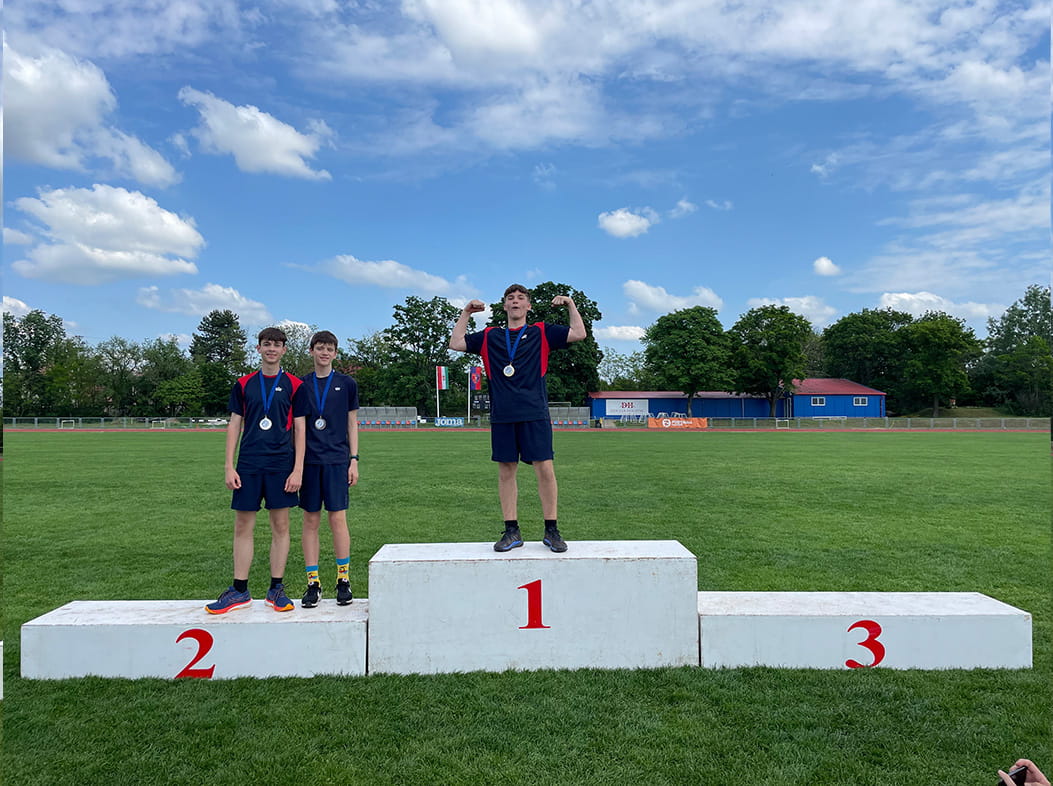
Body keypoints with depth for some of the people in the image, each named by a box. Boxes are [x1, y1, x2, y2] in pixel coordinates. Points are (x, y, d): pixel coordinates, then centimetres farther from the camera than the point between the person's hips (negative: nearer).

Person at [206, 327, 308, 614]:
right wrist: (229, 467, 1)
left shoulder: (294, 385, 3)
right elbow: (234, 426, 9)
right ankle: (240, 591, 15)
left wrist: (298, 469, -6)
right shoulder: (243, 385, 9)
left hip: (281, 465, -2)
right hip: (248, 464, 2)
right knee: (243, 526, 4)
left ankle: (276, 589, 14)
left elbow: (299, 429, 2)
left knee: (280, 526, 3)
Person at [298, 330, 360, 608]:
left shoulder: (347, 384, 6)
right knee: (311, 521, 4)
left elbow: (352, 424, 9)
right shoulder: (301, 385, 8)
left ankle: (343, 579, 8)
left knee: (338, 518, -4)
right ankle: (313, 583, 11)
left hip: (337, 460, -1)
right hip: (309, 460, 2)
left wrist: (354, 460, 2)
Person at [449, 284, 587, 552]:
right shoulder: (490, 336, 17)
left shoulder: (541, 333, 11)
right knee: (506, 471, 4)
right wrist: (466, 313, 13)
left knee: (545, 469, -5)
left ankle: (551, 531, 7)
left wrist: (570, 304, 3)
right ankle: (512, 532, 14)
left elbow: (579, 333, 5)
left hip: (534, 414, -2)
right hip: (502, 415, 2)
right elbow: (456, 343, 16)